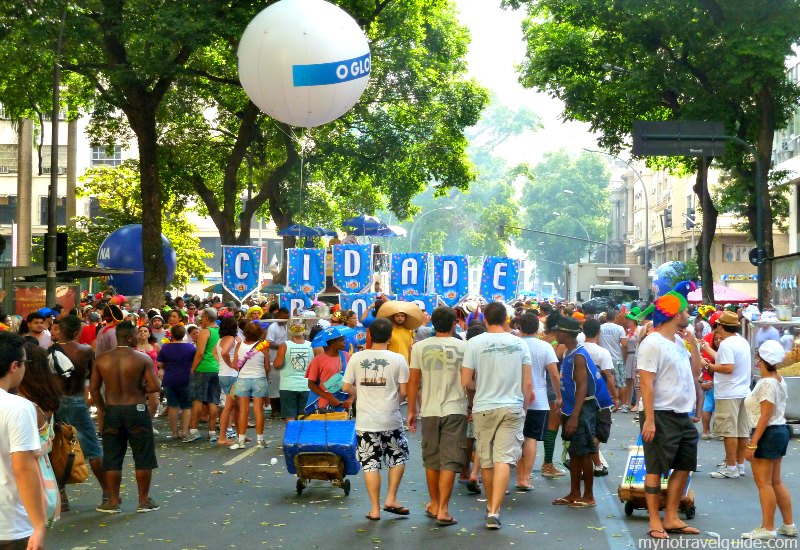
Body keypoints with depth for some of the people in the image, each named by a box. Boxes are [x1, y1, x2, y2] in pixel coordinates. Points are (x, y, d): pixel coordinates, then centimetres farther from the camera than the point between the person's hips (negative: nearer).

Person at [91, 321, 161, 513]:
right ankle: (144, 501, 13)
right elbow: (155, 386, -14)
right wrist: (140, 389, 5)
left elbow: (94, 389, 0)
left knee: (112, 458, 11)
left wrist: (104, 408, 12)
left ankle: (113, 501, 14)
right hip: (136, 410, -3)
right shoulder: (143, 359, -9)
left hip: (112, 411, 3)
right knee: (143, 457, 9)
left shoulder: (101, 359, -1)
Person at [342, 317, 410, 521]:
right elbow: (404, 391, -6)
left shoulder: (357, 358, -2)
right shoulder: (398, 359, -6)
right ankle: (391, 499, 13)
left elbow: (346, 386, 0)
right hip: (391, 420, -1)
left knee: (370, 464, 6)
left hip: (365, 421, 1)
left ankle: (375, 509, 8)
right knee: (399, 458, 19)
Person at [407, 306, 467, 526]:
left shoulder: (420, 347, 1)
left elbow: (413, 381, 3)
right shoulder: (463, 347, -3)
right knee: (449, 460, -1)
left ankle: (434, 505, 27)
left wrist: (411, 410, 11)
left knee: (432, 460, 15)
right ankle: (443, 510, -6)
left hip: (429, 411, 2)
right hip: (455, 410, -2)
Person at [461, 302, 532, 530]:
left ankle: (491, 506, 29)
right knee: (504, 459, -3)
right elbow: (527, 383, 3)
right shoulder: (519, 344, 0)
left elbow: (465, 382, -6)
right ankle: (494, 511, -14)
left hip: (484, 408, 0)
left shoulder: (475, 343, -6)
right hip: (512, 408, 1)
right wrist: (524, 406, 18)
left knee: (486, 460, 14)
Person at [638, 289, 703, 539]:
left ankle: (671, 519, 22)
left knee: (683, 467, 13)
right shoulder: (653, 343, -14)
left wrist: (692, 342, 7)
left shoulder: (680, 341, 11)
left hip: (683, 415, 9)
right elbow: (646, 383, -18)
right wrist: (649, 420, -22)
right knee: (656, 470, 1)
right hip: (661, 415, -9)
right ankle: (655, 522, 9)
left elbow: (695, 371, 19)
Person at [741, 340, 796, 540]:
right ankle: (788, 525, 21)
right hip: (781, 431, 10)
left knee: (763, 482, -2)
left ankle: (767, 528, 2)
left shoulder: (766, 383, -19)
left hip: (768, 433, -10)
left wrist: (752, 443, -22)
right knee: (775, 482, 16)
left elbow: (765, 416, -22)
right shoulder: (780, 381, 9)